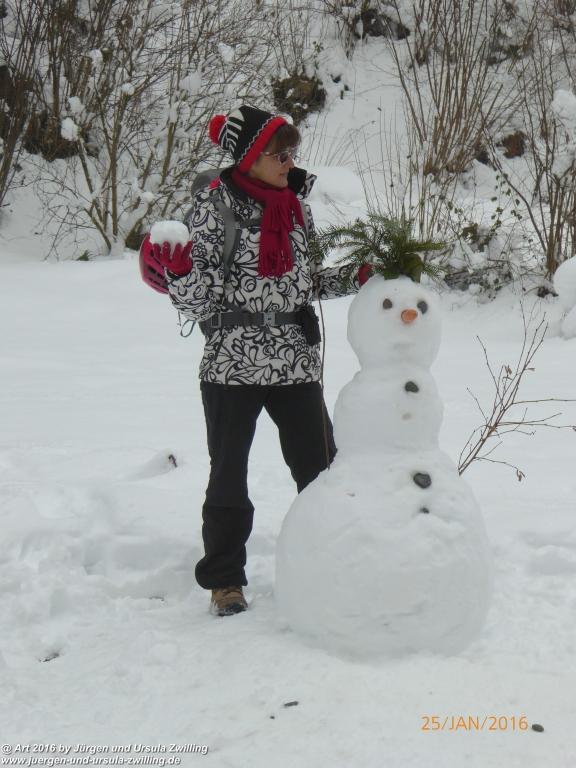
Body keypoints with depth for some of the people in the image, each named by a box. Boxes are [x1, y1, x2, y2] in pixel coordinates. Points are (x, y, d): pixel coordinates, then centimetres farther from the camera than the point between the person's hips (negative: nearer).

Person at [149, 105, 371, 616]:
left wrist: (355, 278, 5)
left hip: (297, 360, 4)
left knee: (321, 469, 8)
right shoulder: (216, 204, -7)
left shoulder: (296, 202, 9)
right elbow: (199, 300, -9)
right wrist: (179, 270, -28)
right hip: (233, 362, -4)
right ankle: (224, 579, 22)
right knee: (229, 476, 7)